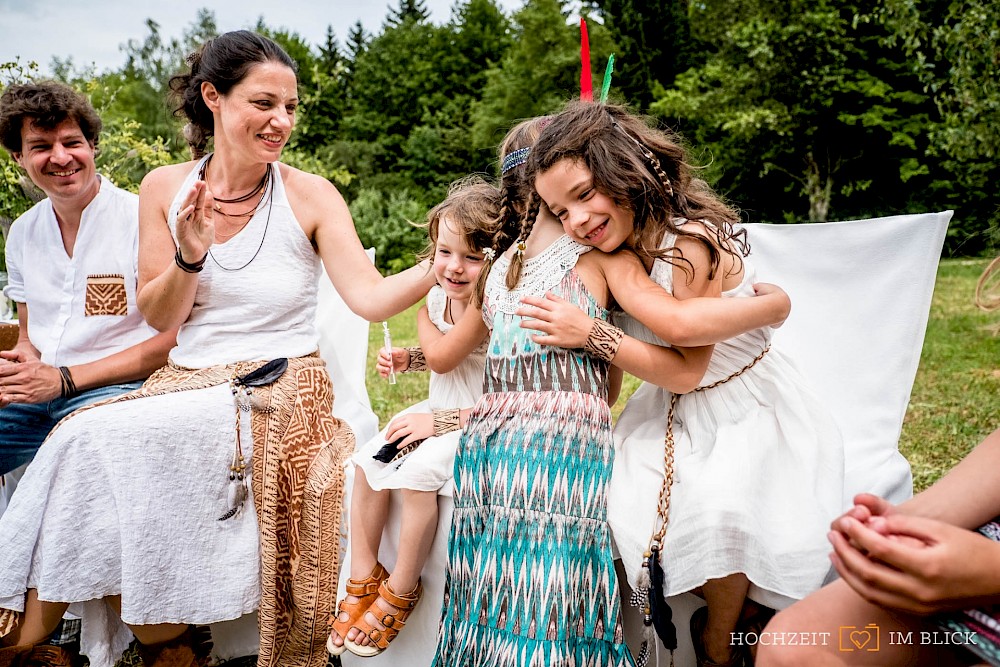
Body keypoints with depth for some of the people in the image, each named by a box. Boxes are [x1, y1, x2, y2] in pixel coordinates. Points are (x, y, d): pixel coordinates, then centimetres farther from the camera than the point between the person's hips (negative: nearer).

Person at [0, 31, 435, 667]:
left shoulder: (310, 196, -3)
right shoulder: (165, 188, 6)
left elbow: (370, 297, -12)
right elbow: (159, 318, 5)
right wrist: (189, 258, -14)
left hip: (279, 394, -4)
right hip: (187, 386, 4)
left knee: (96, 442, -22)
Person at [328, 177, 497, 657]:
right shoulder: (438, 297, -1)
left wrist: (441, 422, -23)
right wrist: (406, 359, -1)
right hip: (435, 410, 8)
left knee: (416, 473, -26)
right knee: (368, 462, -8)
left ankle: (401, 590, -2)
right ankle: (363, 578, 10)